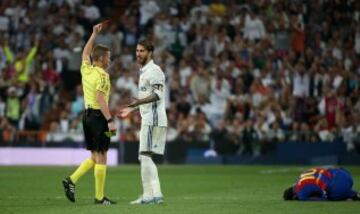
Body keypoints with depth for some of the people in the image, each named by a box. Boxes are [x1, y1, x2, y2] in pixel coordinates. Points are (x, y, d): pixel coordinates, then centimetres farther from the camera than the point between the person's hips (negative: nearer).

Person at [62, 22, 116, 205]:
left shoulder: (86, 70, 8)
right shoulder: (102, 75, -13)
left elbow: (85, 53, 29)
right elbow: (100, 99, -23)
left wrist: (94, 34, 34)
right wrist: (110, 120, -27)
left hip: (87, 115, 8)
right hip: (98, 115, -8)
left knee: (95, 156, 15)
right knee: (101, 157, -4)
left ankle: (72, 180, 1)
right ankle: (99, 197, -3)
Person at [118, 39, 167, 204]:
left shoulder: (153, 70, -9)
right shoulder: (144, 71, 21)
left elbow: (158, 94, -20)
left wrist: (139, 101, -32)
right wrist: (131, 109, 33)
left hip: (153, 119, -10)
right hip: (147, 119, 10)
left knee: (145, 156, -13)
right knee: (145, 158, 10)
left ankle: (150, 195, -15)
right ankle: (152, 194, 11)